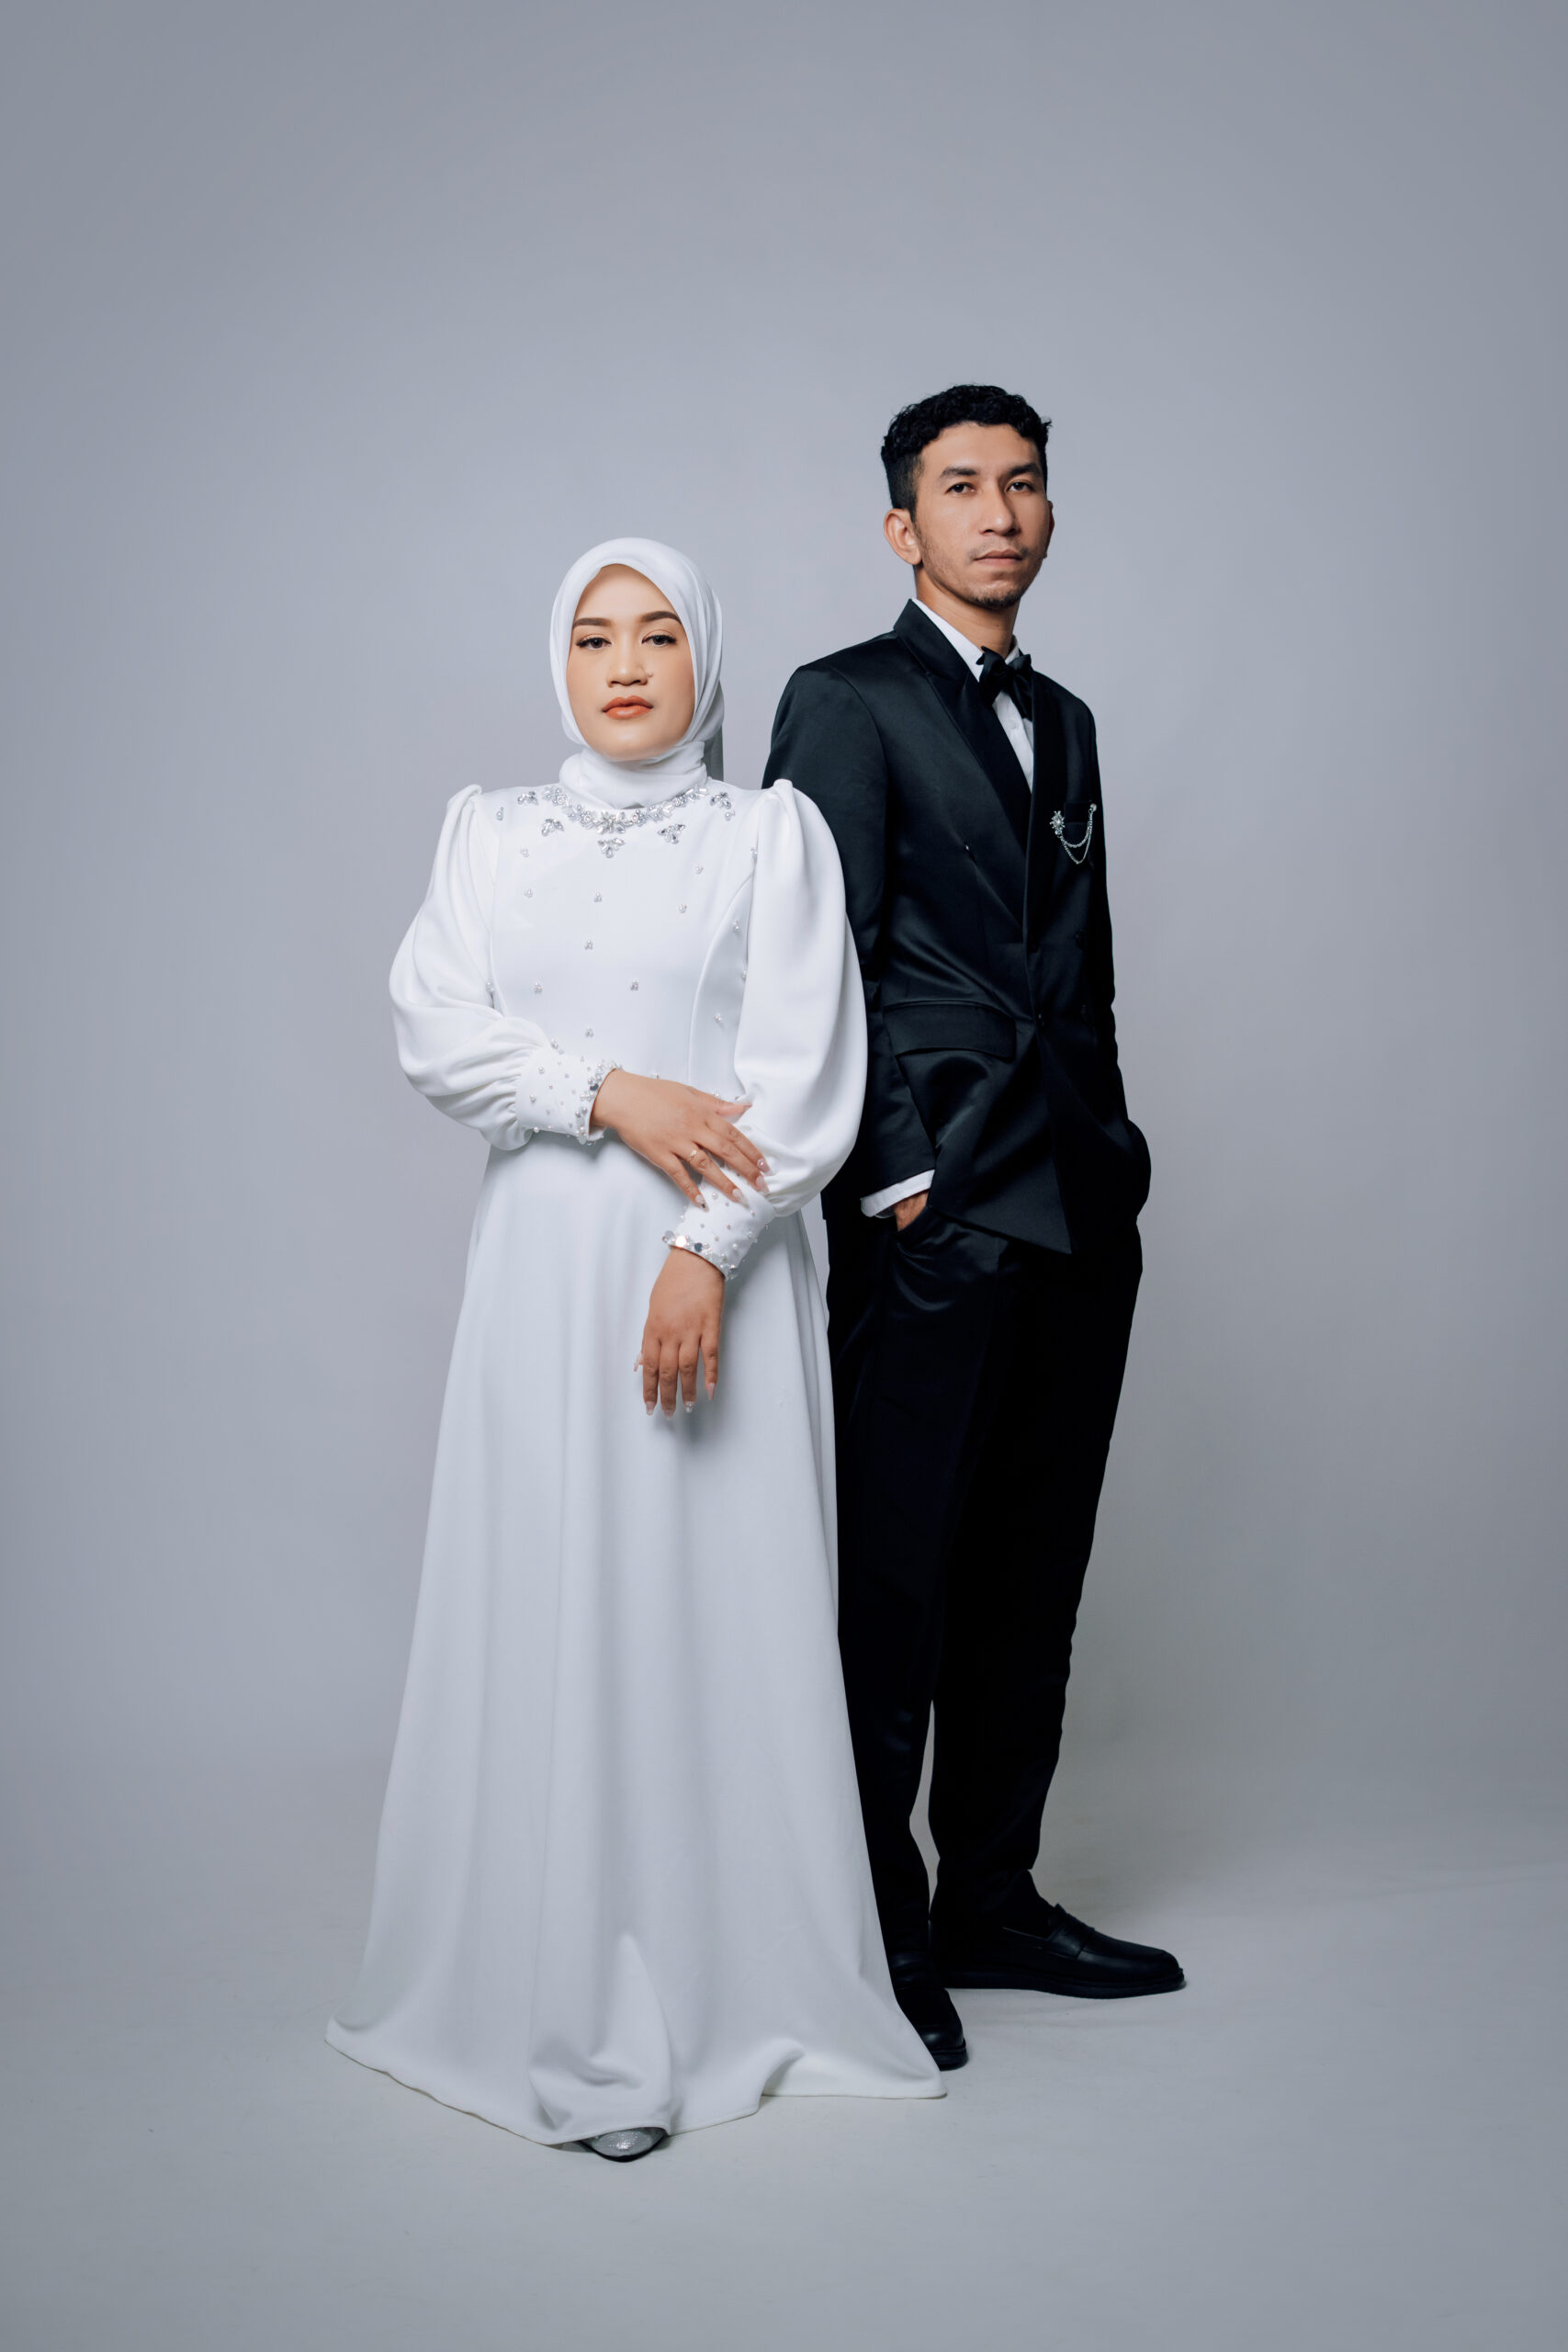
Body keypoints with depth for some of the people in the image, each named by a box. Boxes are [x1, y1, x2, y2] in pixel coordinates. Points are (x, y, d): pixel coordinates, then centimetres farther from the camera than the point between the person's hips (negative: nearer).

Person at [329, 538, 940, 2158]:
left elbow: (803, 1075, -4)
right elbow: (434, 1027, 1)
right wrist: (610, 1093, -12)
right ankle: (561, 1999, 14)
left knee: (717, 1605, -1)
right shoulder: (490, 834, 13)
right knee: (545, 1608, 2)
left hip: (717, 1263, -2)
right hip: (543, 1256, 2)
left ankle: (732, 1990, 12)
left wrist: (705, 1252, -15)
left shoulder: (769, 834, 5)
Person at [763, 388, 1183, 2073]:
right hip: (935, 1220, -7)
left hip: (1080, 1220, 7)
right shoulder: (847, 703, -2)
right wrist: (891, 1179, -13)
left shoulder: (1063, 723, 20)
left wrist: (1112, 1155, 14)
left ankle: (990, 1900, 25)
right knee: (898, 1585, -1)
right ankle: (874, 1933, 13)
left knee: (1031, 1579, 12)